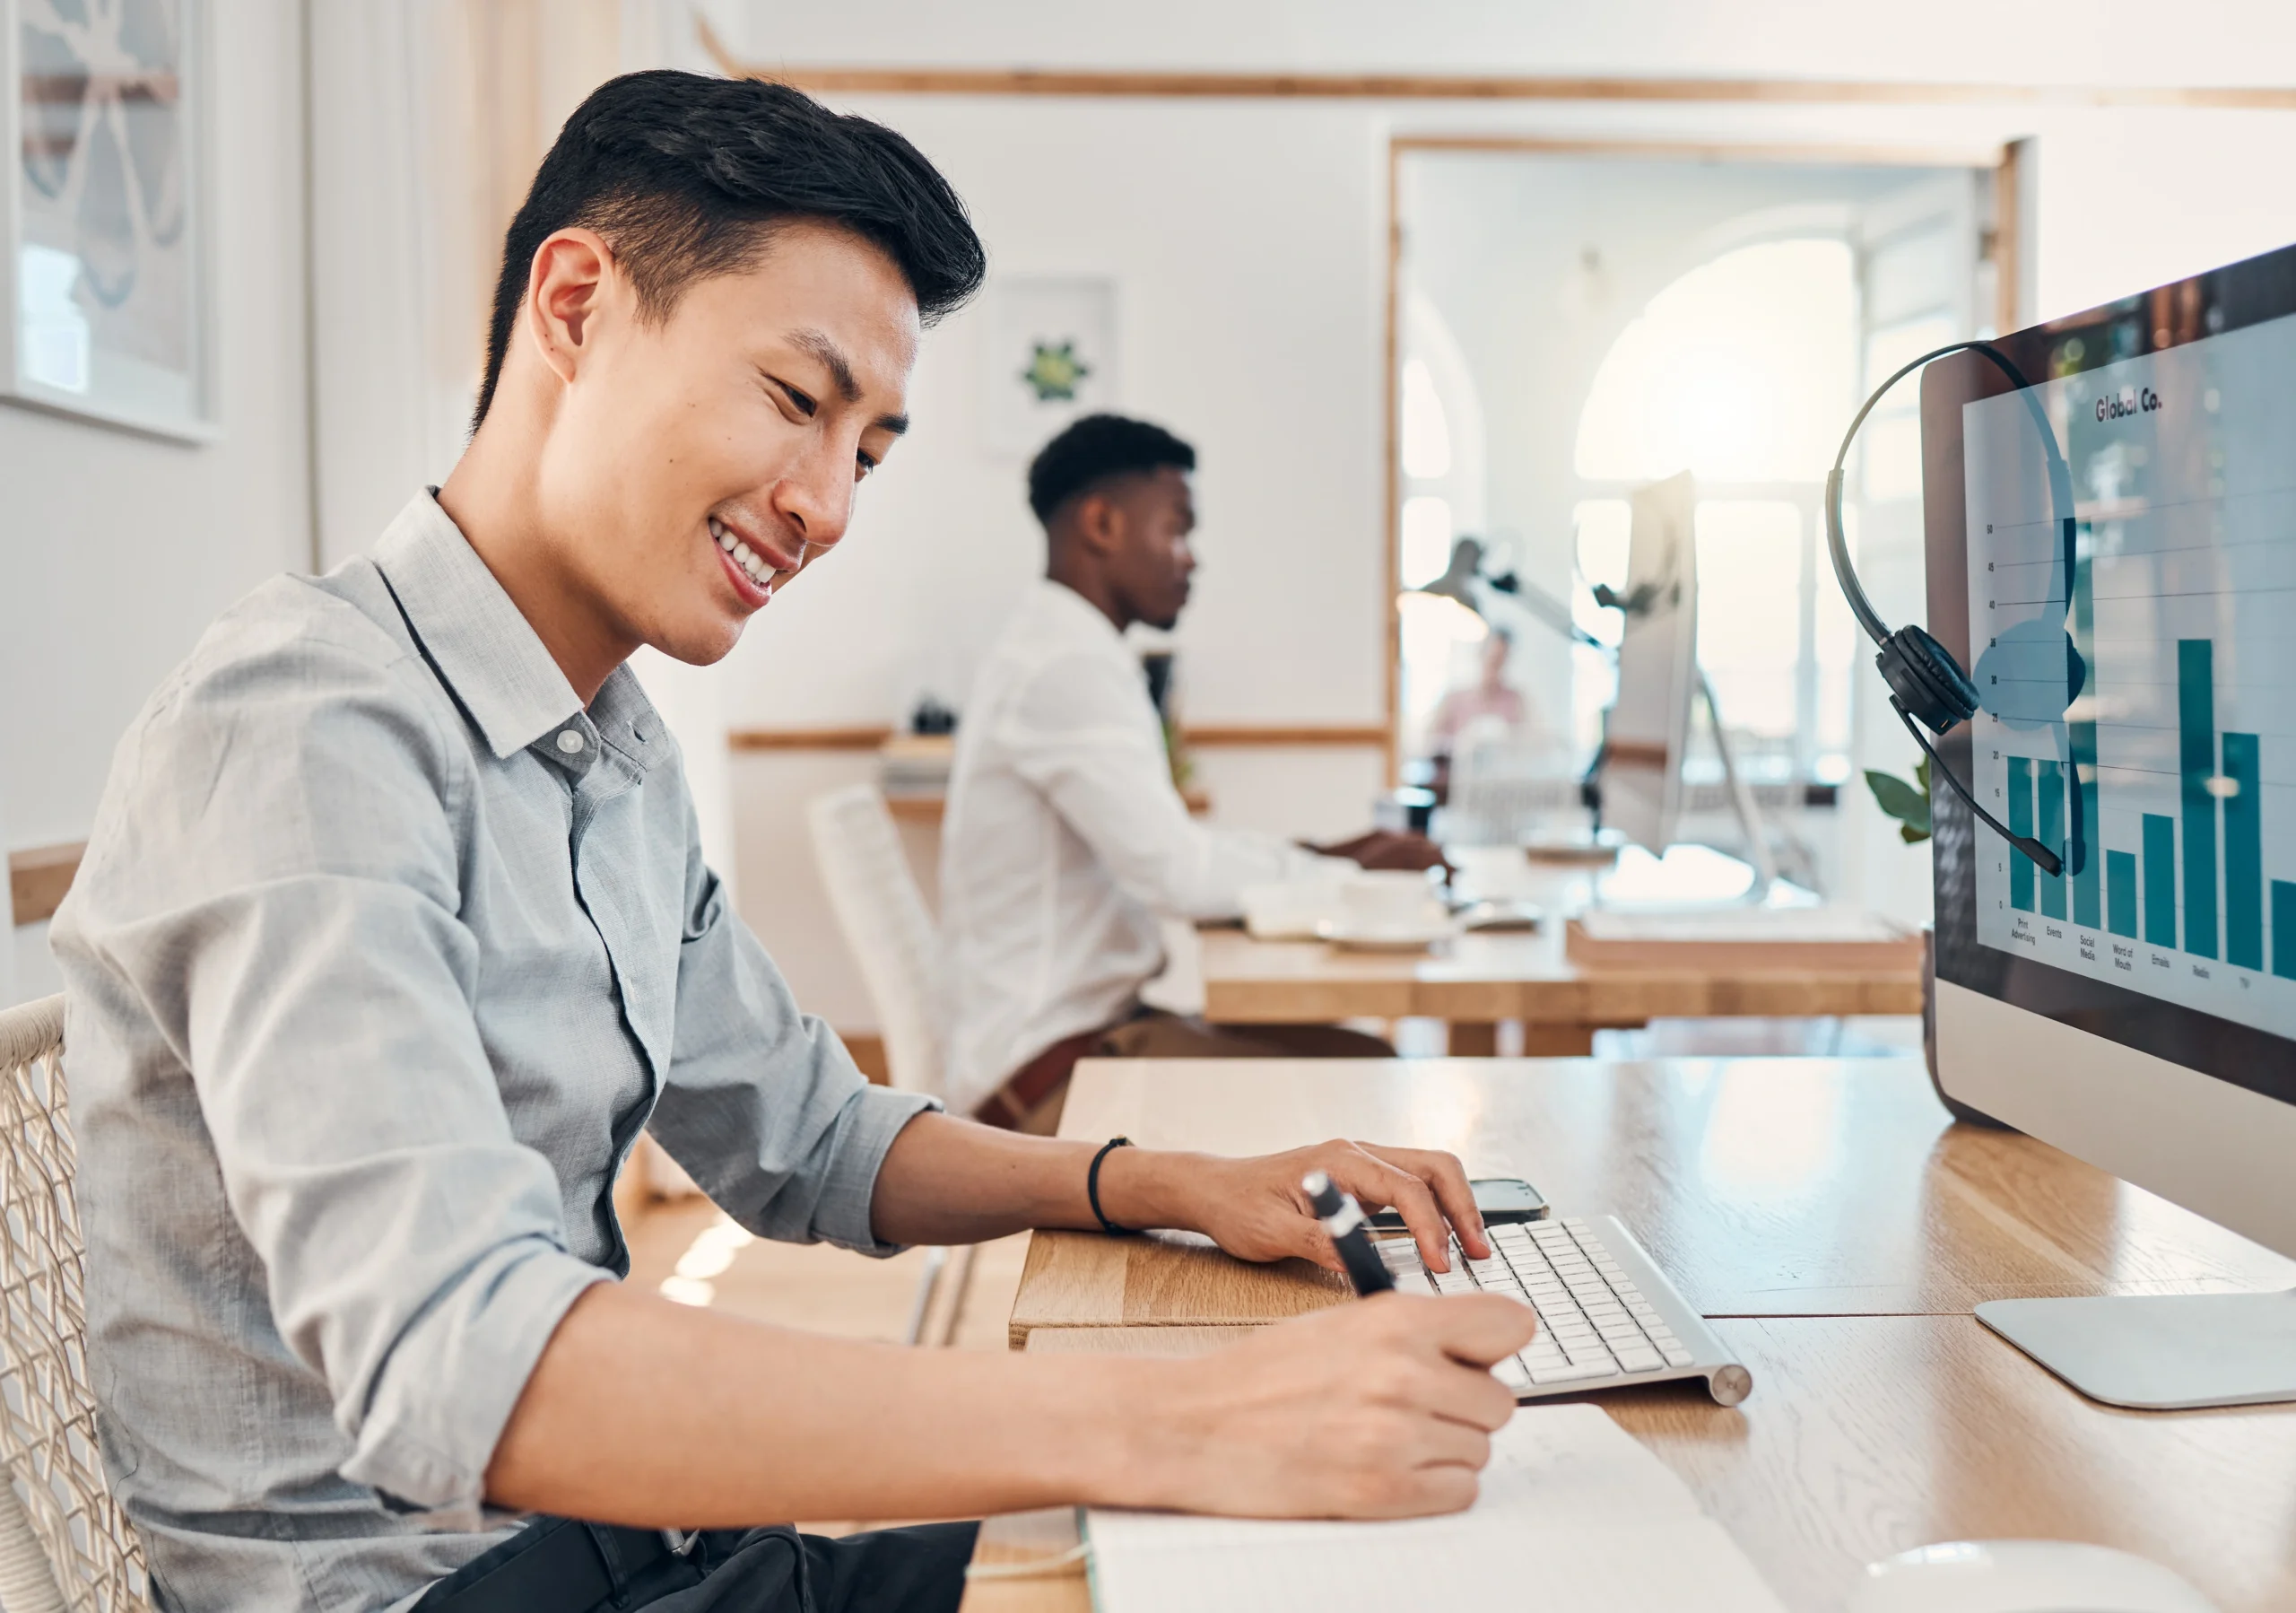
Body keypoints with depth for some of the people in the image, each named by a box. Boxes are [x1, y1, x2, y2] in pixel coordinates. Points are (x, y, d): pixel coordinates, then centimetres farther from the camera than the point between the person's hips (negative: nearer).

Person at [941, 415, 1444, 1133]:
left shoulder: (1054, 651, 17)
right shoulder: (1072, 668, -18)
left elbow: (1158, 844, 21)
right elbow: (1175, 872, -25)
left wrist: (1334, 854, 11)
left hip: (1094, 1019, 10)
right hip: (1051, 1069, -10)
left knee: (1370, 1059, 6)